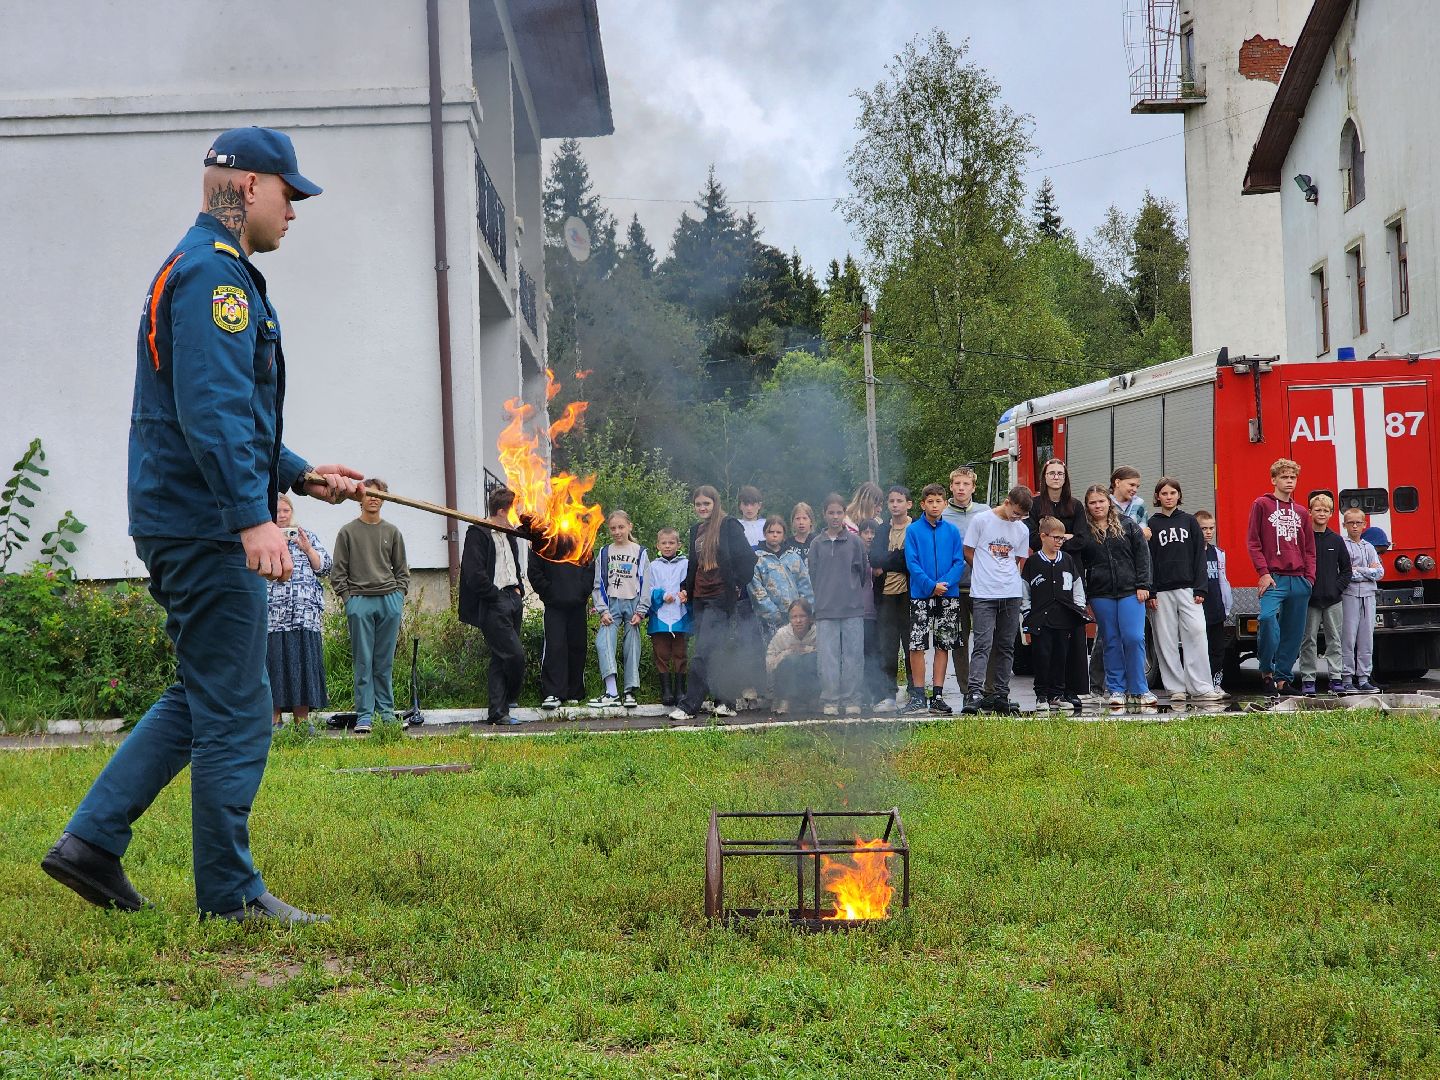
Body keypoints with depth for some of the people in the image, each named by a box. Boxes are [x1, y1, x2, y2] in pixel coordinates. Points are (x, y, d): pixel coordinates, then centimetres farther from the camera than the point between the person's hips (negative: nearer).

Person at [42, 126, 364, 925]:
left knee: (200, 698, 16)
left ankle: (92, 843, 15)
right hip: (207, 528, -11)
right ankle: (230, 893, 3)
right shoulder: (212, 275, -12)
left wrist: (301, 475, 24)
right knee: (234, 709, -4)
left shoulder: (210, 273, 22)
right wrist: (254, 514, -28)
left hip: (186, 525, 11)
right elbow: (212, 410, -24)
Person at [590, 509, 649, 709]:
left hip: (633, 603, 0)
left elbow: (645, 585, 2)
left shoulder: (640, 553, 5)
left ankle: (630, 691, 6)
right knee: (603, 641, -20)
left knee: (632, 646, -1)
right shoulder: (604, 553, 9)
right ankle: (611, 692, -27)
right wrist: (603, 610, -5)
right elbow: (599, 585, 7)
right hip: (611, 603, 0)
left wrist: (640, 611, -6)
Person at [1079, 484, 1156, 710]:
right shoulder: (1083, 531, 6)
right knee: (1110, 642, 5)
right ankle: (1116, 690, 12)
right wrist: (1082, 597, 1)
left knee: (1134, 638, -9)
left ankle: (1139, 689, -1)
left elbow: (1142, 555, 4)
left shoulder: (1127, 525, 6)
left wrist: (1142, 585, -4)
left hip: (1130, 591, -1)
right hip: (1101, 595, 1)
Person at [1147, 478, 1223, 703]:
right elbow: (1148, 560, 4)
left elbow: (1199, 556, 7)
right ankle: (1176, 688, 4)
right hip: (1162, 591, 0)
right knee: (1167, 641, -1)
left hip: (1188, 588, 0)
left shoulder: (1190, 522, 10)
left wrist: (1200, 589, -2)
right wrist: (1151, 593, -4)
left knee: (1196, 634, -10)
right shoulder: (1152, 525, 8)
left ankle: (1201, 688, -10)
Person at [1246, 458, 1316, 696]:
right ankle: (1266, 670, -9)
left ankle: (1283, 677, 12)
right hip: (1274, 578, -5)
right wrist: (1264, 572, -11)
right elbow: (1253, 541, -1)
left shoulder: (1301, 513, 19)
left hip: (1299, 581, 5)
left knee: (1294, 632, 4)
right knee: (1268, 618, -25)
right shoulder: (1262, 505, 5)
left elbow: (1309, 549, 20)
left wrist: (1309, 577, 6)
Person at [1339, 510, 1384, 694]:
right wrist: (1368, 572, -4)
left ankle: (1363, 678, 8)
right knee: (1348, 638, -6)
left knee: (1367, 639, 4)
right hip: (1349, 595, -5)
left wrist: (1358, 570, -5)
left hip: (1368, 596, 5)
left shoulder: (1369, 547, 16)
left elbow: (1380, 572, 7)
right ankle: (1347, 680, -4)